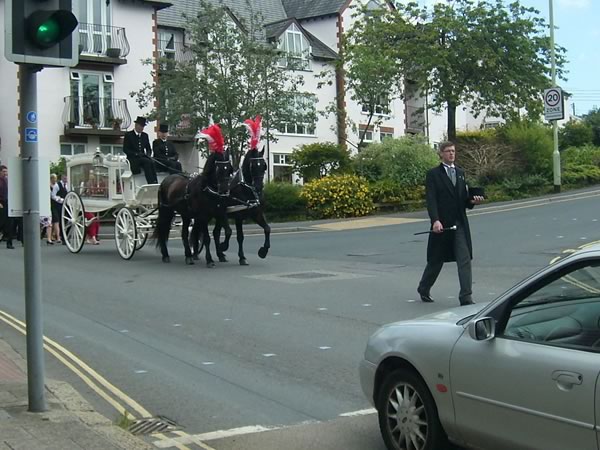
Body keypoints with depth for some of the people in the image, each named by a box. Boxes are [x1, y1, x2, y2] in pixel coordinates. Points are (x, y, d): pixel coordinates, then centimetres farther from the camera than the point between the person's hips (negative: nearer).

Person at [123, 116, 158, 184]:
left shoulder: (145, 135, 18)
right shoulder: (128, 135, 2)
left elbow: (149, 149, 21)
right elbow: (125, 149, -5)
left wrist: (148, 155, -3)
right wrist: (136, 154, -18)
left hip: (143, 157, 4)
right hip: (133, 159, -4)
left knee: (151, 162, -31)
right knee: (148, 161, -32)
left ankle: (153, 183, -39)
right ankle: (152, 184, -37)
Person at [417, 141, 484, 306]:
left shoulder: (460, 173, 14)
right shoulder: (433, 174, -3)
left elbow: (464, 198, 18)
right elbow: (431, 200, -11)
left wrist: (472, 201, -5)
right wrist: (435, 220, -24)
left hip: (460, 224, 4)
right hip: (442, 224, -4)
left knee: (465, 260, -4)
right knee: (436, 260, 10)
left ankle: (466, 297, -2)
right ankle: (424, 289, 33)